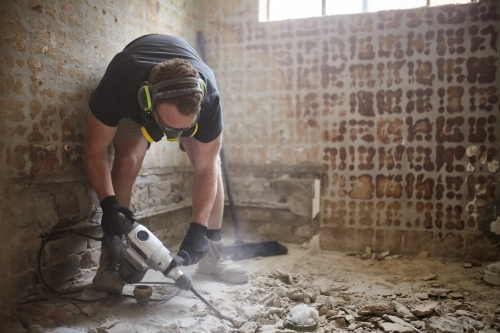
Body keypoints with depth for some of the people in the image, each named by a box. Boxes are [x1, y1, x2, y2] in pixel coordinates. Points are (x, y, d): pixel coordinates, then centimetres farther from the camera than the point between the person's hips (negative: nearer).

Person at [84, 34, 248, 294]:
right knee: (128, 161, -25)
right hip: (132, 95, 0)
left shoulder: (208, 98, -40)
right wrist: (109, 204, -43)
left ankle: (213, 254, 0)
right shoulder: (117, 85, -44)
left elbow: (206, 168, -30)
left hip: (187, 95, 1)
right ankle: (110, 260, -14)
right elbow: (96, 150, -30)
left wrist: (198, 228, -36)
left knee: (213, 164, -14)